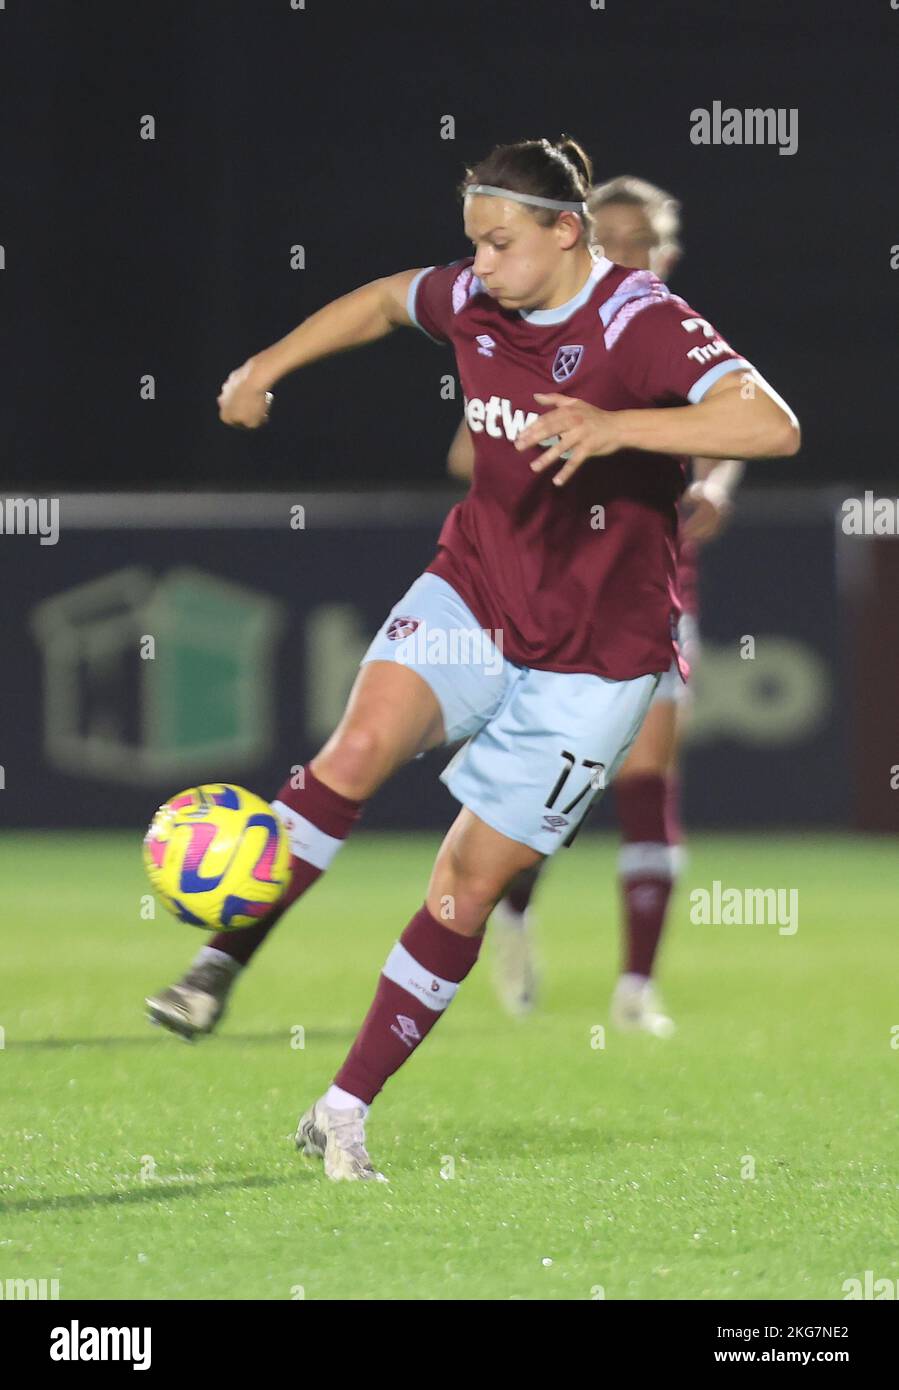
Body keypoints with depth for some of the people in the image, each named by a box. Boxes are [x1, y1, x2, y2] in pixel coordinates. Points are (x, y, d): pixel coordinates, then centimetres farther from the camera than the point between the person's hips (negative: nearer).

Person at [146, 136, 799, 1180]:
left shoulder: (639, 323, -20)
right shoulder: (474, 300, -1)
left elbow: (773, 428, -35)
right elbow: (384, 301, 23)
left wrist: (617, 427, -44)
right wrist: (269, 366, 19)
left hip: (593, 653, -4)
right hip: (472, 592, 4)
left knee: (470, 880, -2)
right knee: (362, 744, -26)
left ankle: (345, 1110, 8)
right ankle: (221, 960, -23)